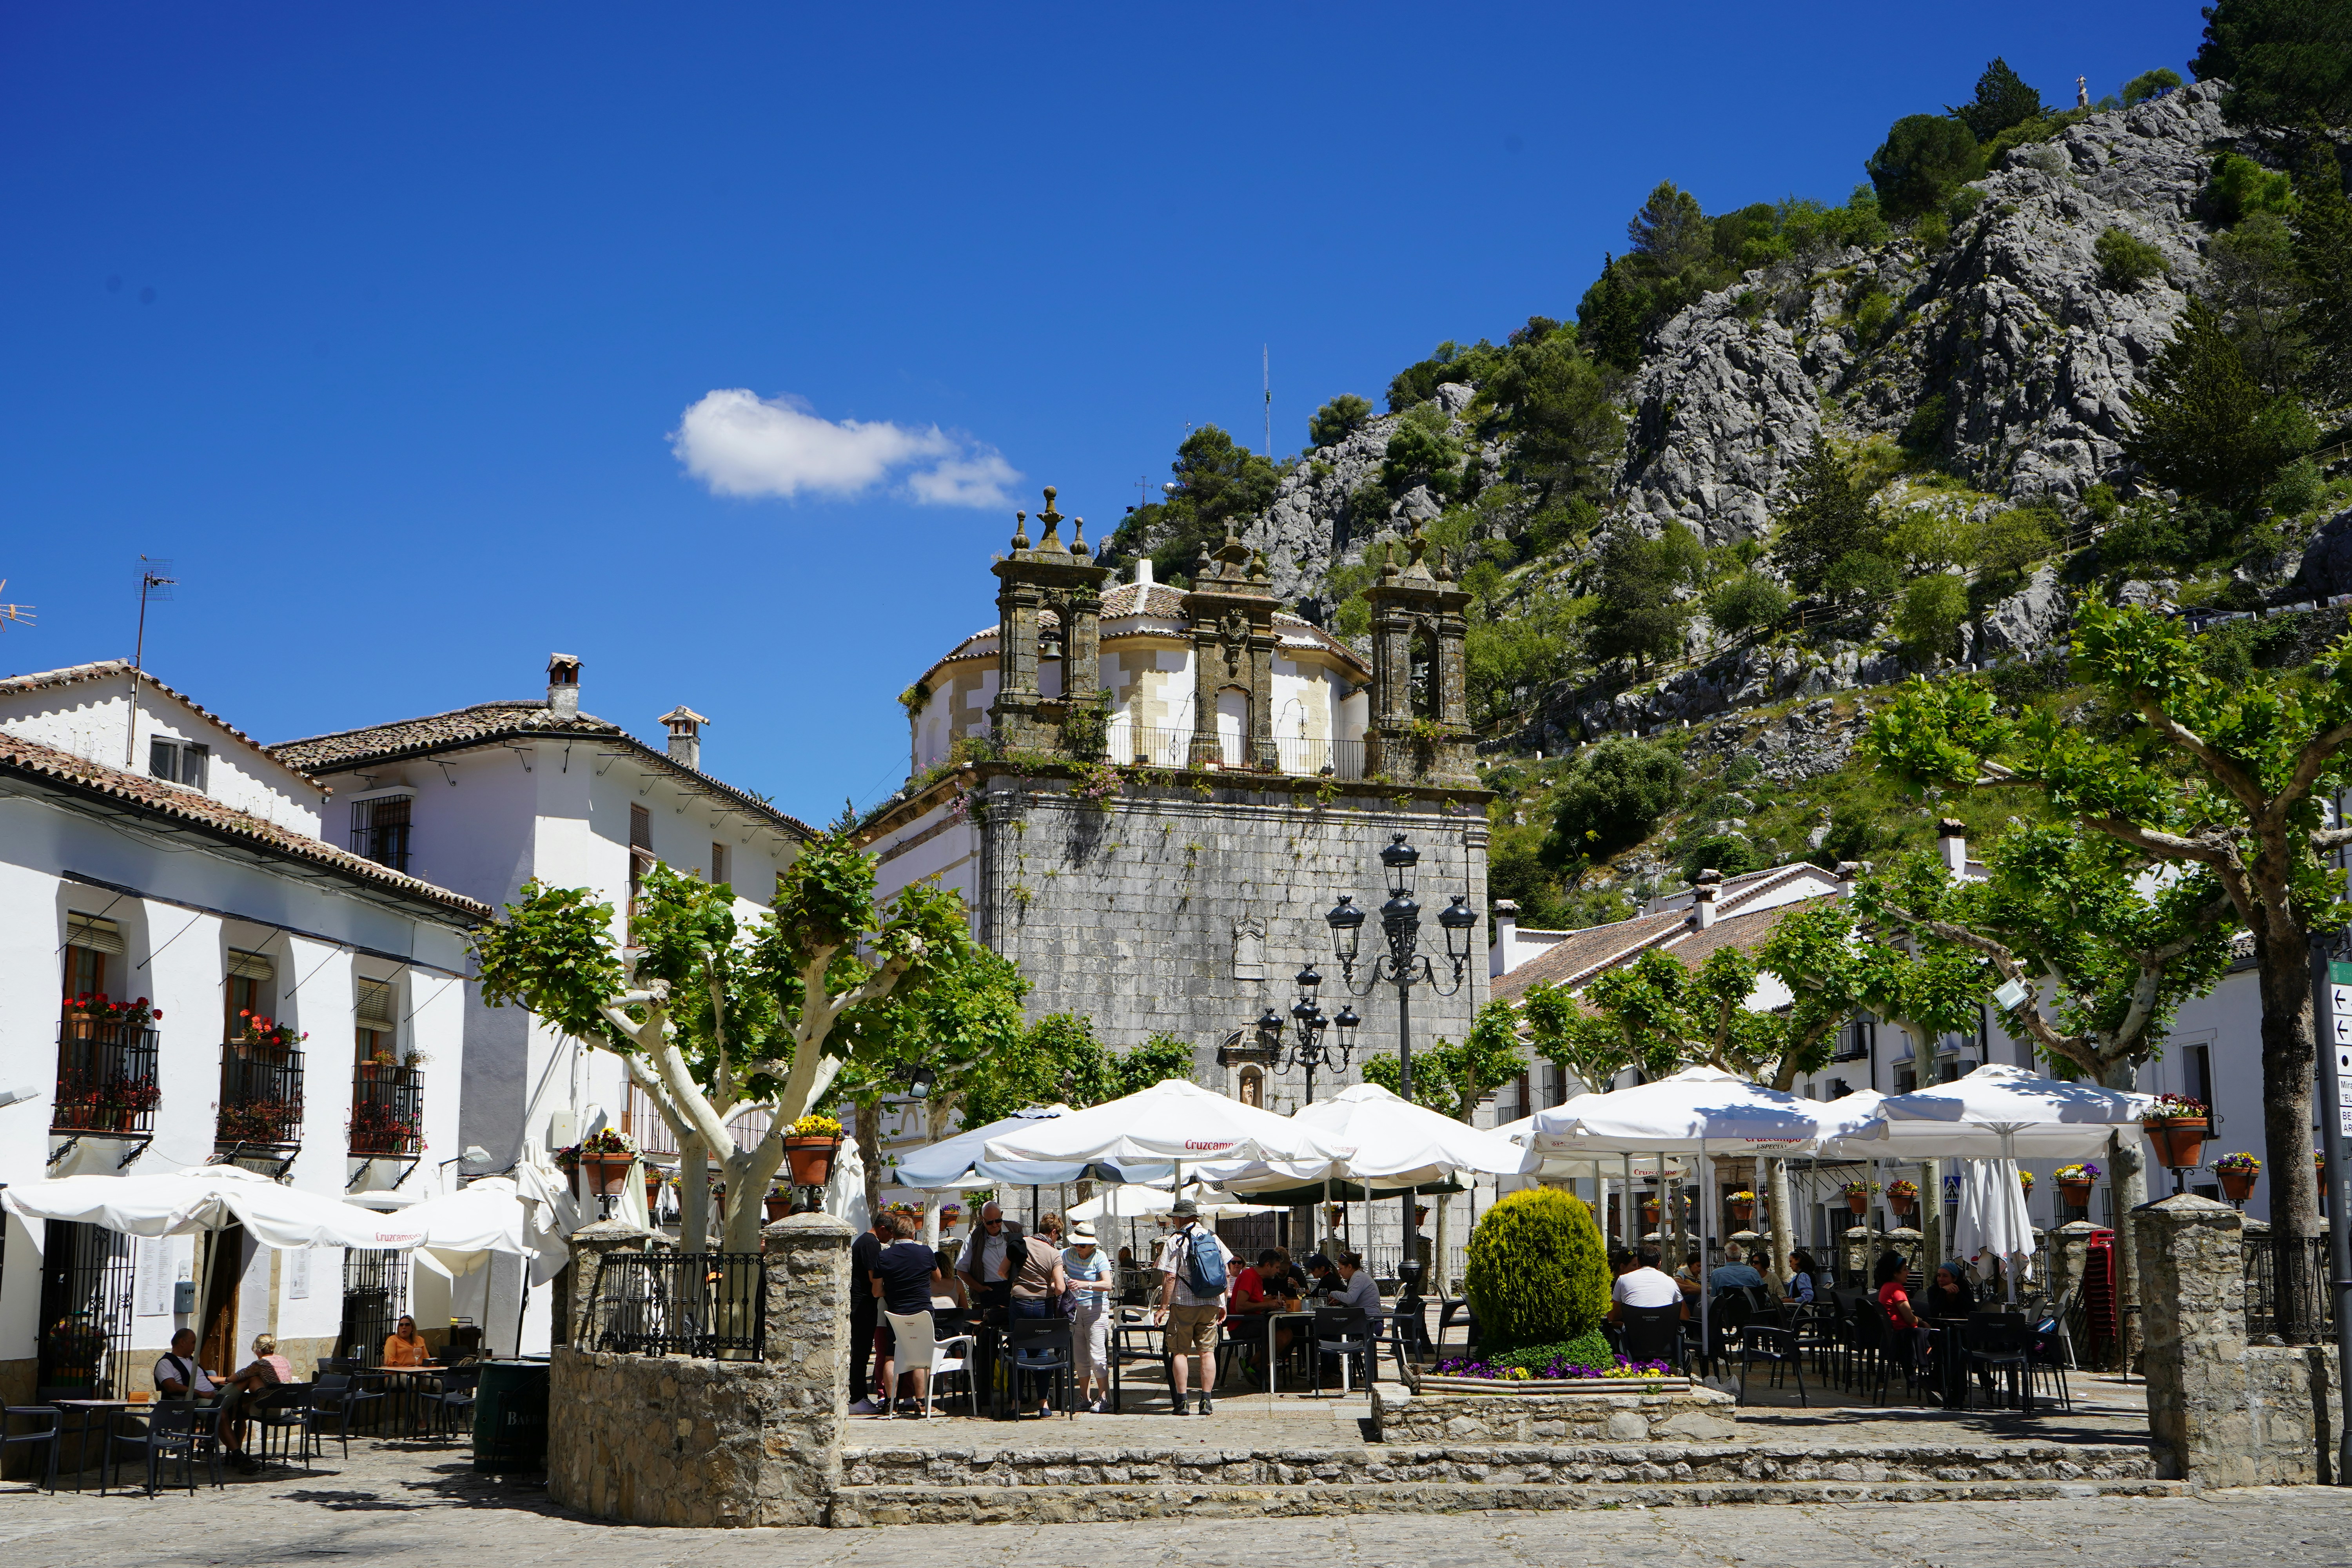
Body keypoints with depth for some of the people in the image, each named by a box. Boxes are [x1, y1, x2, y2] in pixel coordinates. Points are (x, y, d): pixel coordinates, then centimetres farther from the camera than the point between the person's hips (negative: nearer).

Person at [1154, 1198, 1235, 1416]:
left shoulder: (1176, 1241, -7)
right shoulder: (1214, 1238, 8)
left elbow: (1170, 1277, -13)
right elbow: (1227, 1273, 7)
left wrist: (1163, 1307, -8)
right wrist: (1223, 1304, 14)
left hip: (1183, 1303, -4)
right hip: (1210, 1304, 4)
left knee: (1179, 1351, 3)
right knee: (1207, 1351, 6)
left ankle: (1182, 1402, -1)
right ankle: (1207, 1401, 2)